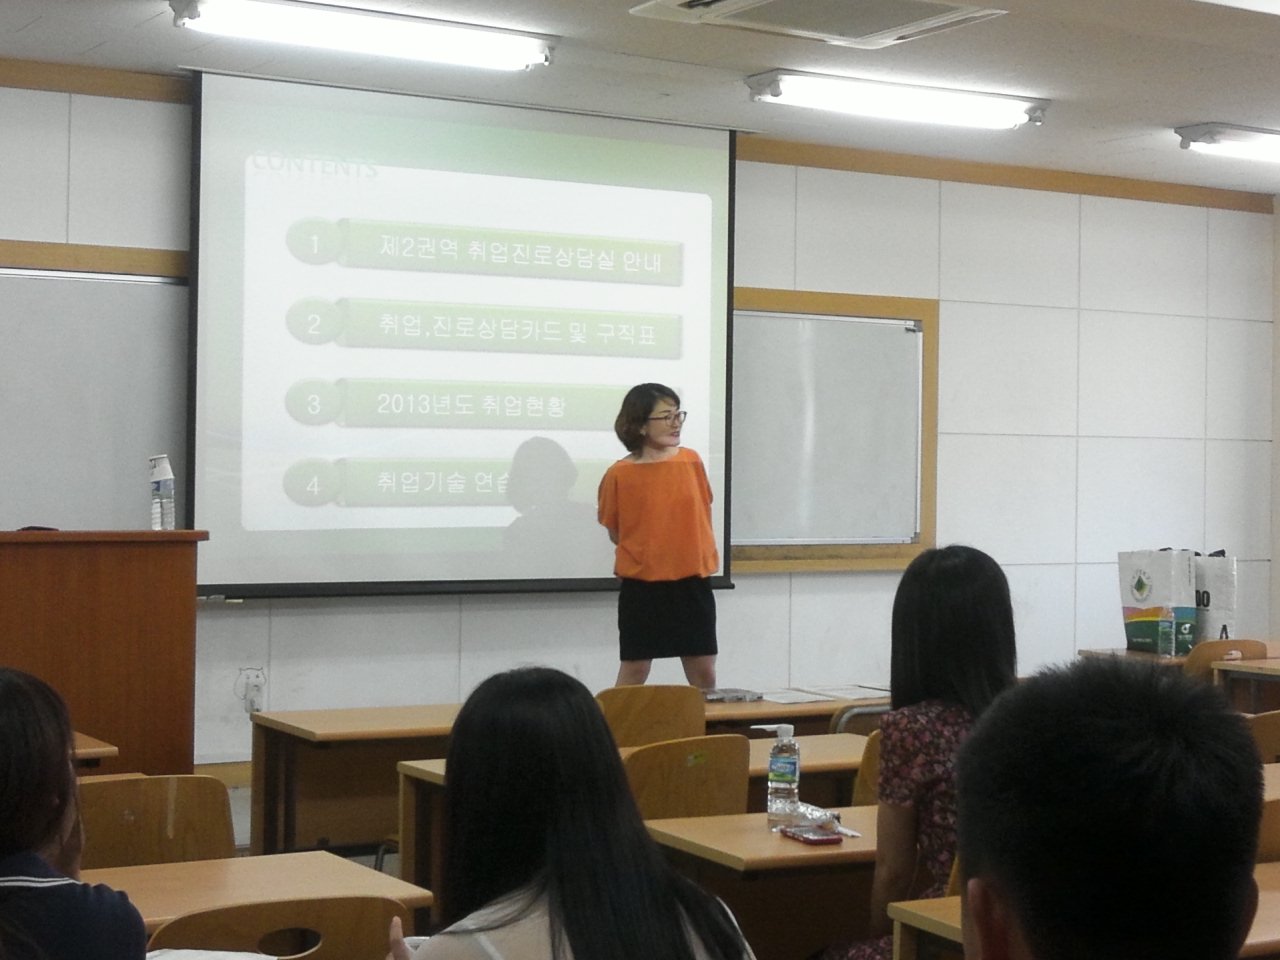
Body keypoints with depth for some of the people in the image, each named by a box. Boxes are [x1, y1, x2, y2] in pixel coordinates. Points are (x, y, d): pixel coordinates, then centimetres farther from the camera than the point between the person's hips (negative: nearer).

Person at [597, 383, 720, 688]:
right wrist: (648, 555, -2)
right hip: (642, 585, -3)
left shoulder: (691, 461, 1)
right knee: (634, 669, 4)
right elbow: (616, 533, 3)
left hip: (692, 582, 3)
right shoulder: (619, 475, -8)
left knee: (703, 669, 8)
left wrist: (702, 555, 7)